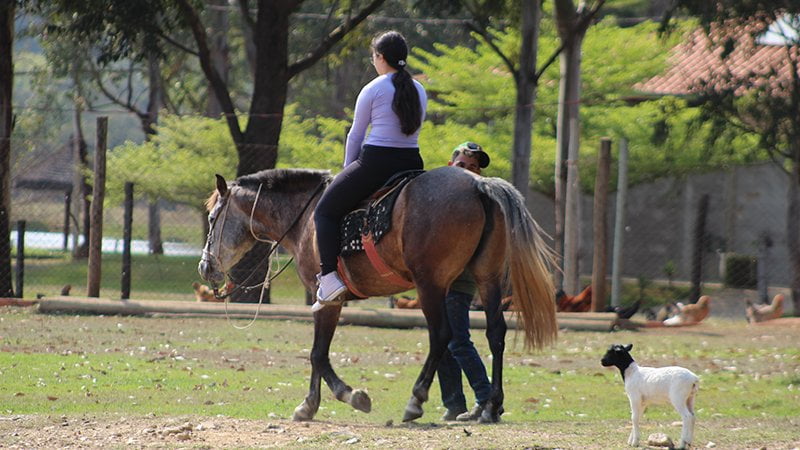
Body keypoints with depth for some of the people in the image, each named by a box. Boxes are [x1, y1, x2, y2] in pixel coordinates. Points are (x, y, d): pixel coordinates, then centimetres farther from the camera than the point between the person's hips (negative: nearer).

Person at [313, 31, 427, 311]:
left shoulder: (372, 90, -5)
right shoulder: (419, 91, 13)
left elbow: (356, 135, 0)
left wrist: (349, 170, 15)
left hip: (376, 162, -6)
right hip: (412, 162, 6)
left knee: (326, 211, 4)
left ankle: (329, 277, -11)